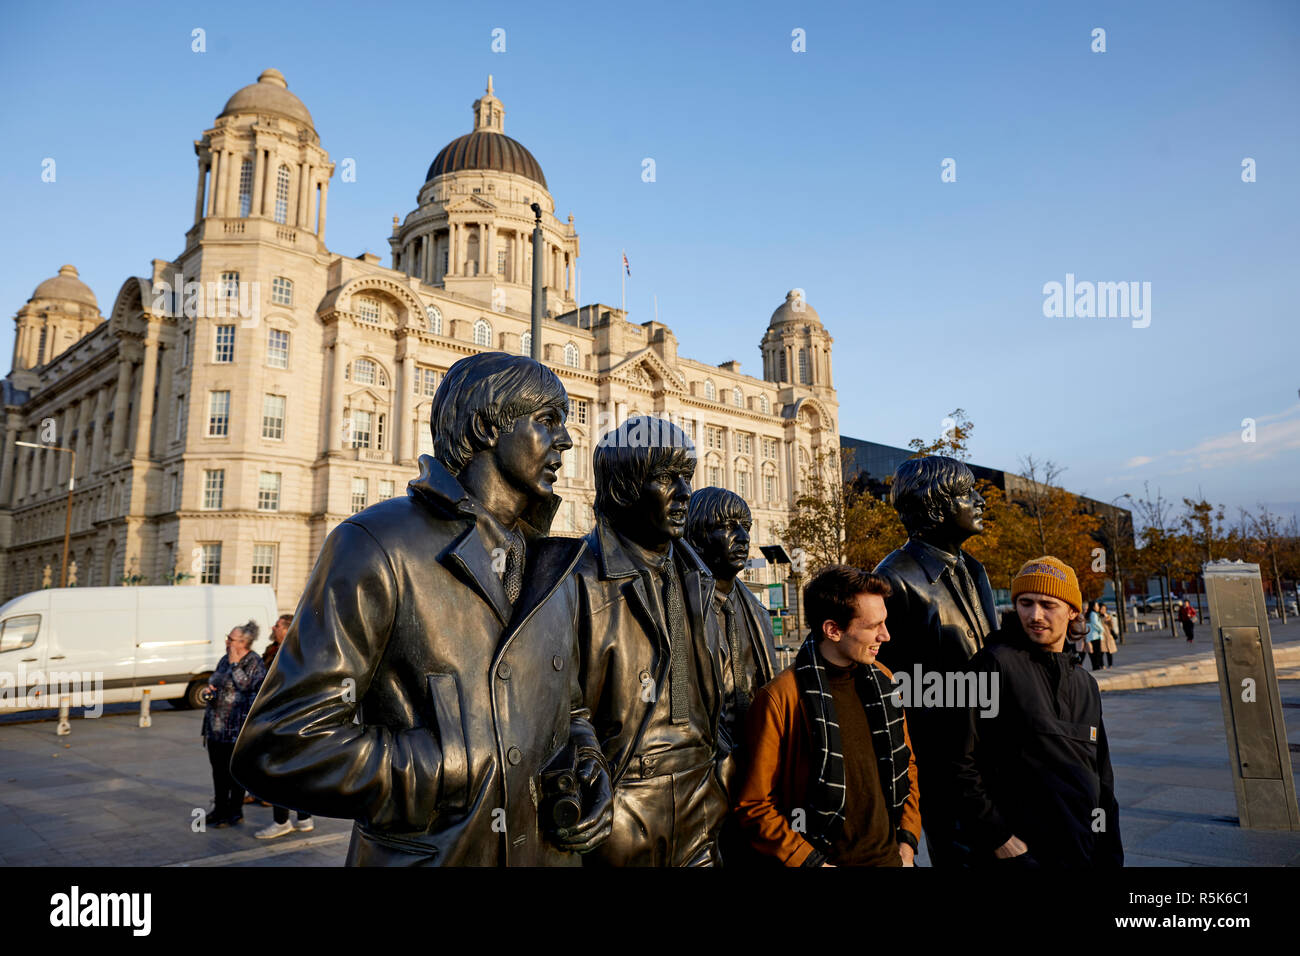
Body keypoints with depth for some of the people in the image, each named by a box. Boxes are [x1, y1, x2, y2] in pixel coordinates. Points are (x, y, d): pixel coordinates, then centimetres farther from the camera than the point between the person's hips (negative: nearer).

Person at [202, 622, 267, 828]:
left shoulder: (254, 663, -11)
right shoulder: (225, 659, 11)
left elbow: (246, 686, -21)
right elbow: (214, 681, 23)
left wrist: (235, 664, -20)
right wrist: (210, 689, 1)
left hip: (236, 727, -8)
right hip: (215, 725, 8)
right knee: (218, 768, 17)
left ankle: (235, 813, 15)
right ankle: (220, 809, 32)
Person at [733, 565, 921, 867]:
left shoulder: (884, 682, 1)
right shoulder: (780, 699, -19)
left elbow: (906, 765, 13)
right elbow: (753, 806, -14)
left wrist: (907, 843, 6)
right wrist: (814, 861, -15)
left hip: (889, 857, 5)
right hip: (826, 858, -5)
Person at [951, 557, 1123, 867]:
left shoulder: (1085, 684, 12)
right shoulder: (997, 663, -12)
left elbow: (1103, 780, 18)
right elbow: (962, 763, -15)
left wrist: (1112, 855, 14)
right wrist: (997, 837, -16)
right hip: (1024, 851, -6)